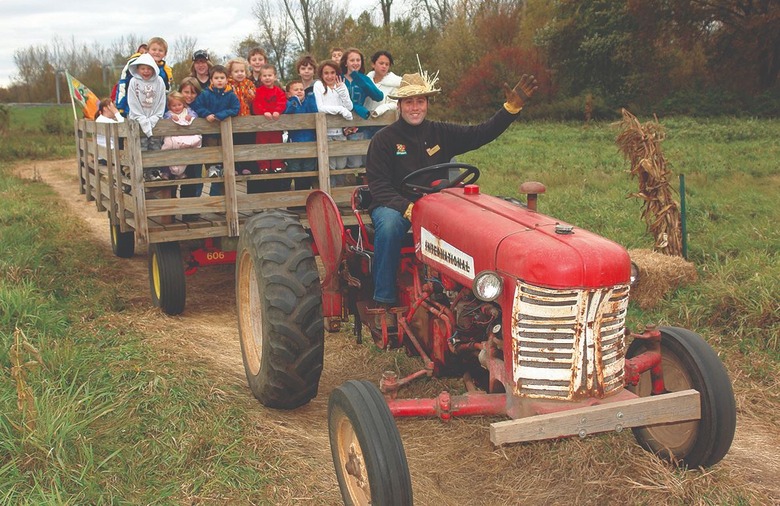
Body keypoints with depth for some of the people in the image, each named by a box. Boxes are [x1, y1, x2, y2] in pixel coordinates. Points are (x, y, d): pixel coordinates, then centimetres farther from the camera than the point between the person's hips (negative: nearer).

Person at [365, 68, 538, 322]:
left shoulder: (441, 133, 8)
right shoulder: (383, 139, -3)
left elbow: (482, 133, 5)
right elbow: (378, 186, -10)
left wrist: (512, 107, -8)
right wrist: (408, 208, -26)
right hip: (394, 205, -3)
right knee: (389, 226, -38)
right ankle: (384, 302, -26)